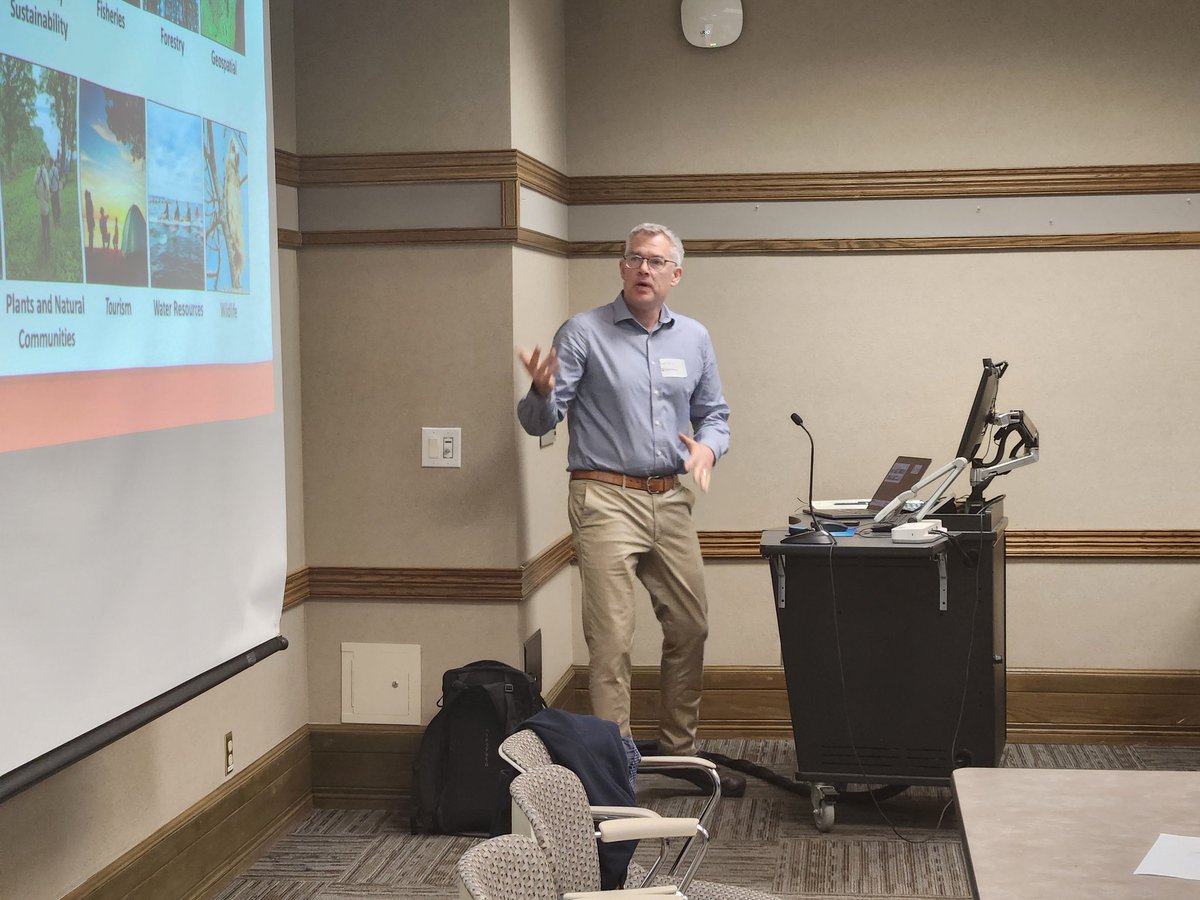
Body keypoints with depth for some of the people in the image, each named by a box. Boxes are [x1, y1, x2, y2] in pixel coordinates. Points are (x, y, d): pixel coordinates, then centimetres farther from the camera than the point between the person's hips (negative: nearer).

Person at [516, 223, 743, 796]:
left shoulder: (694, 339, 10)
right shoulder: (583, 333, -4)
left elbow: (714, 415, 17)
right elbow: (538, 422, -7)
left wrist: (707, 446, -5)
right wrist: (542, 392, -30)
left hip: (670, 501, 5)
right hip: (606, 500, -5)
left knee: (690, 629, 12)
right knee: (611, 640, -7)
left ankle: (678, 749, 28)